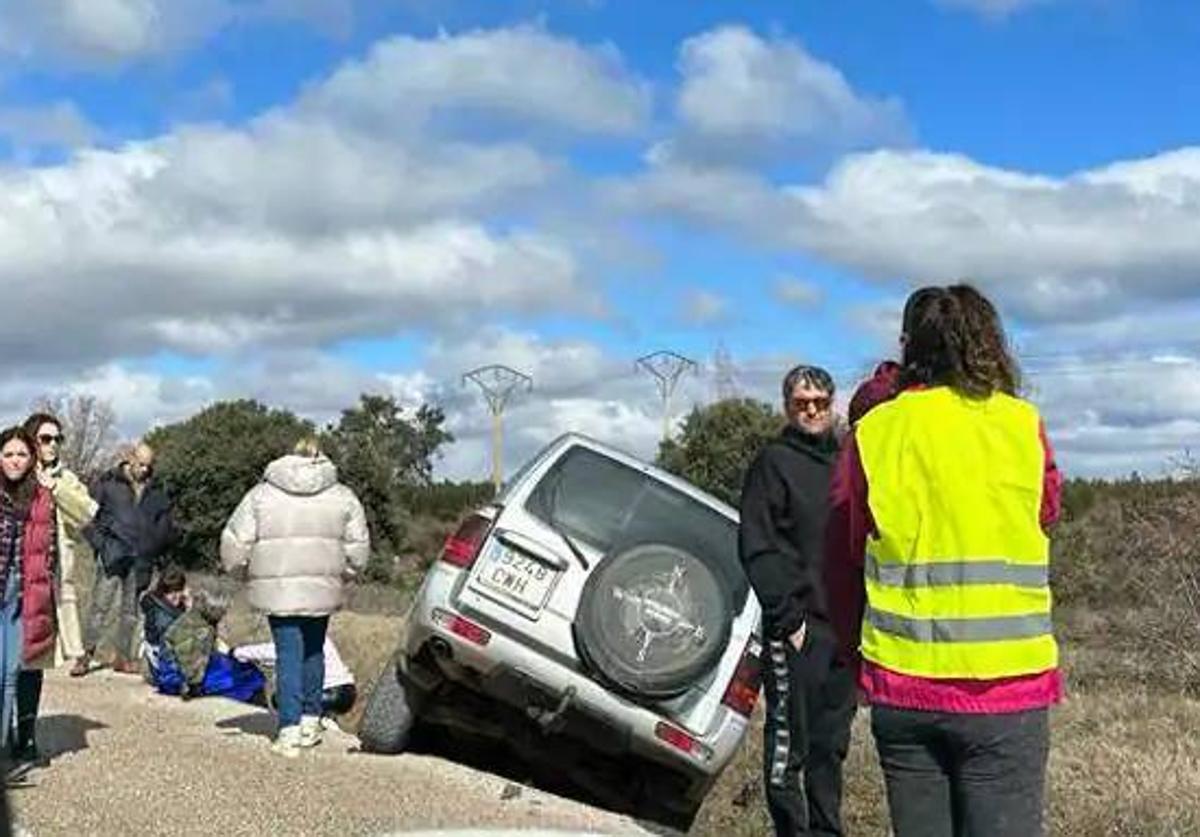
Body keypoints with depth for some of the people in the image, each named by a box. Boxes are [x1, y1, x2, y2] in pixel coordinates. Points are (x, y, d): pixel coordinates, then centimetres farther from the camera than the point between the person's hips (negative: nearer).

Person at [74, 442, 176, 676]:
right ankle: (86, 655, -4)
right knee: (100, 605, -8)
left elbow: (166, 526, 18)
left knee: (130, 609, 9)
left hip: (141, 559, 4)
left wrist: (156, 551, 5)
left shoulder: (157, 492, 13)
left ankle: (123, 657, 15)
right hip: (113, 556, -4)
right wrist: (100, 542, -5)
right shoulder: (109, 483, 3)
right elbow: (90, 515, 4)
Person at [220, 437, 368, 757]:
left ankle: (289, 729, -4)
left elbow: (235, 541, 0)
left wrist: (235, 565, 18)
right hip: (321, 588, 2)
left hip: (277, 589, -2)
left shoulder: (263, 494, 2)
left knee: (288, 654, 1)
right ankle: (310, 720, 21)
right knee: (312, 650, 18)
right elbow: (358, 546, 5)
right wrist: (344, 569, 21)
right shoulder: (342, 497, 5)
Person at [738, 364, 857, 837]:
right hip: (798, 630, -6)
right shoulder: (774, 463, -2)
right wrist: (787, 618, -15)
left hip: (846, 628, 6)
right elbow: (757, 549, -9)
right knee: (789, 743, -4)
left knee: (831, 744, 13)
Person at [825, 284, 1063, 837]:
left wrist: (854, 647, 20)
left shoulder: (874, 432, 0)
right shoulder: (1021, 425, -1)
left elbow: (841, 560, 6)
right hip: (1006, 686, -1)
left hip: (902, 685, 1)